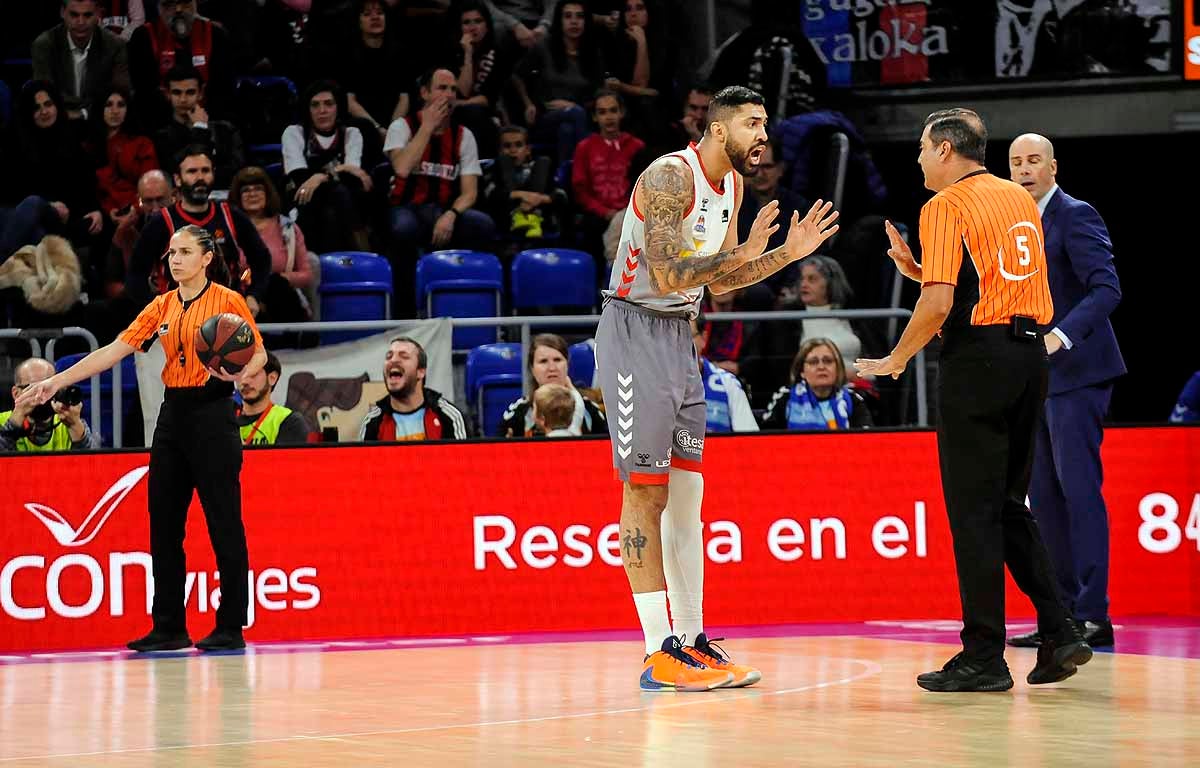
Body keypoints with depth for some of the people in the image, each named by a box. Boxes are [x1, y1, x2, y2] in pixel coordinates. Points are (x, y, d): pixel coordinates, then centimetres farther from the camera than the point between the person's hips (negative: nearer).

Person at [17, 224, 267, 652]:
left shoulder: (228, 300, -3)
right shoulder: (162, 307, 12)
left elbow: (259, 353, -4)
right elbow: (115, 351, 8)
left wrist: (242, 373, -27)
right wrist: (56, 381, 2)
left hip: (212, 412, -6)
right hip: (173, 414, 6)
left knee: (224, 521, -5)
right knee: (164, 522, 5)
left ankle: (231, 628, 0)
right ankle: (169, 628, 10)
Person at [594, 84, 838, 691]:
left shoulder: (731, 185, 10)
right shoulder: (671, 176, -19)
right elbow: (667, 276, -27)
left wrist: (788, 254, 8)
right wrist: (743, 251, -30)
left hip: (679, 335, 9)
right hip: (634, 328, -9)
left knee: (685, 493, 9)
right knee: (646, 491, -7)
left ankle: (692, 641, 13)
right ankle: (659, 654, -6)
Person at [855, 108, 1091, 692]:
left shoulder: (946, 206, -8)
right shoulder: (1020, 199, 16)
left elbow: (938, 303, -17)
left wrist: (896, 360, -4)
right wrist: (915, 267, 21)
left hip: (978, 358, -8)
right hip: (1030, 354, 8)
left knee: (974, 511, -3)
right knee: (1009, 504, 15)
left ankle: (984, 657, -2)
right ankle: (1059, 634, 8)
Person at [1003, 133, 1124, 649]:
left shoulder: (1076, 216, -9)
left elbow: (1106, 289, -19)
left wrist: (1061, 336, -30)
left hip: (1076, 374, -9)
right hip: (1036, 378, 9)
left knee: (1079, 490, -11)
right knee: (1044, 496, 7)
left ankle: (1093, 615, -11)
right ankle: (1061, 612, 11)